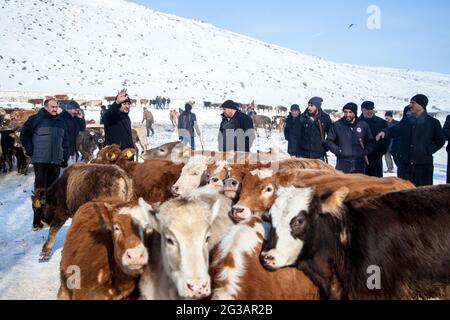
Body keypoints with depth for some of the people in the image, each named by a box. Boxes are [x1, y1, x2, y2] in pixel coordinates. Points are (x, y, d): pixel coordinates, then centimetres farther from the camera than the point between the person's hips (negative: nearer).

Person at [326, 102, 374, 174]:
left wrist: (366, 151, 0)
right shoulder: (336, 125, 3)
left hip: (359, 164, 2)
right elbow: (329, 141, 7)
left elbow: (370, 141, 17)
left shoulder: (364, 125, 9)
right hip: (343, 164, -2)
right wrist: (337, 150, -9)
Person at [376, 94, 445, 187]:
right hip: (405, 163, 3)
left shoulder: (433, 122, 2)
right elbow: (395, 131, 5)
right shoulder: (406, 121, 11)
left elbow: (440, 140, 6)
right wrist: (385, 132, -16)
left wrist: (429, 150, -6)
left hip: (424, 163, -3)